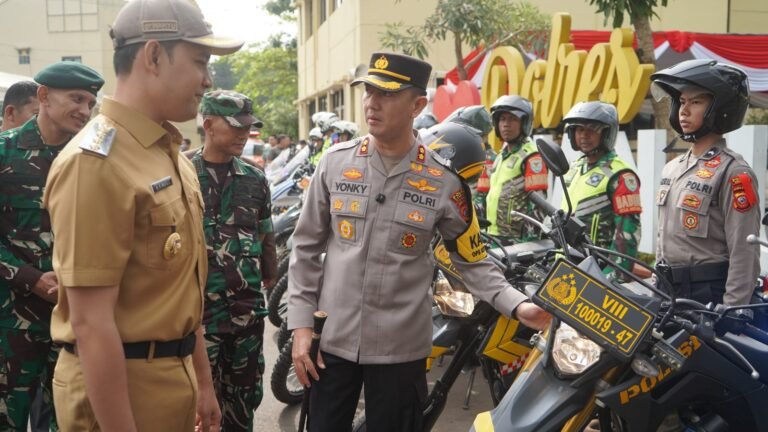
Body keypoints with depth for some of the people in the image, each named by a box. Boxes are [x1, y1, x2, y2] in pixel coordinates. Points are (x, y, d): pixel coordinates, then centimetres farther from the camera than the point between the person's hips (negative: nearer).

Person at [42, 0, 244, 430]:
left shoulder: (175, 157, 9)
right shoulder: (97, 161, -20)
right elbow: (91, 324, -23)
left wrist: (202, 380, 16)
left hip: (174, 377, 9)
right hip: (119, 384, -8)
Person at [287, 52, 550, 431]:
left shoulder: (444, 181, -7)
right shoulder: (335, 163, -2)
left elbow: (472, 260, 2)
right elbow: (306, 248, 3)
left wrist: (516, 304, -14)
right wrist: (301, 324, -1)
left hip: (400, 346, -1)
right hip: (332, 337, 2)